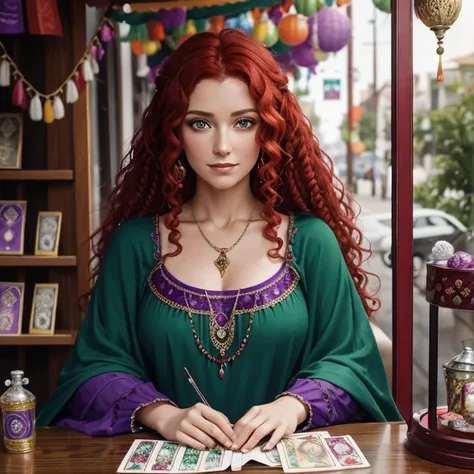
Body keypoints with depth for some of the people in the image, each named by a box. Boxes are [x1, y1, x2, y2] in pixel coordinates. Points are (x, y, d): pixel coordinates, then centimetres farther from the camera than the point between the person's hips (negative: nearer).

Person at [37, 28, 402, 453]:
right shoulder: (134, 242, 2)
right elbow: (96, 365, 1)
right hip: (171, 457, 1)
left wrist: (293, 405, -17)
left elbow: (348, 360, 2)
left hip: (284, 456, 0)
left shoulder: (311, 239, 1)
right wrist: (161, 414, -17)